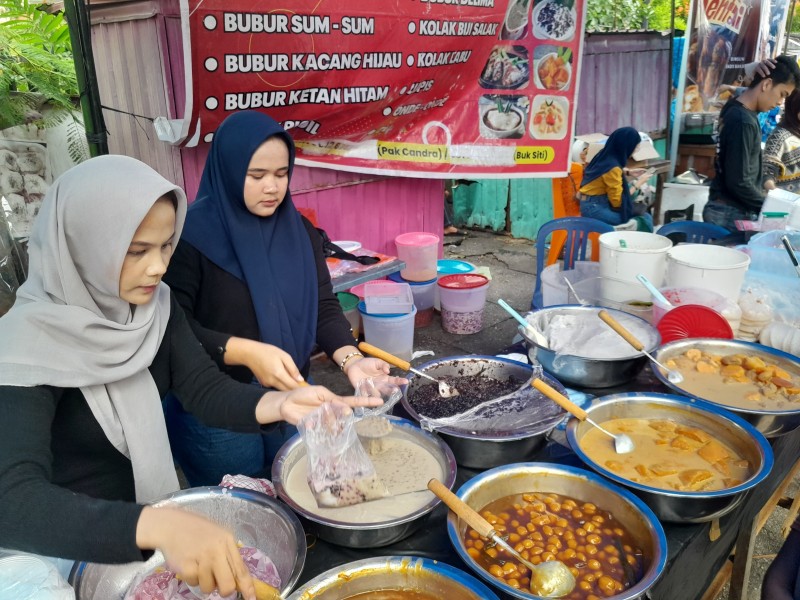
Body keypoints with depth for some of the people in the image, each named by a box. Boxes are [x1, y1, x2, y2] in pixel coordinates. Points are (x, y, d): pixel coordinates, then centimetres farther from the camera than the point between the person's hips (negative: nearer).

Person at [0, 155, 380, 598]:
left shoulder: (155, 304, -7)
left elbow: (205, 389, -11)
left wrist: (278, 404, -31)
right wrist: (159, 527, -51)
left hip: (154, 504, 5)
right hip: (71, 543, -5)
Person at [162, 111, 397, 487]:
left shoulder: (300, 231, 0)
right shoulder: (193, 234, -16)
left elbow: (324, 307, -2)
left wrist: (350, 359, -20)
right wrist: (246, 352, -30)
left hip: (291, 397, 5)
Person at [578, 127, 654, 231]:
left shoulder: (605, 155, 1)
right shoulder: (612, 167, -23)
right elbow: (617, 201, -15)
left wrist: (629, 171, 15)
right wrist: (637, 185, -4)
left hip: (594, 203, 10)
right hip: (594, 208, -10)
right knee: (644, 219, -13)